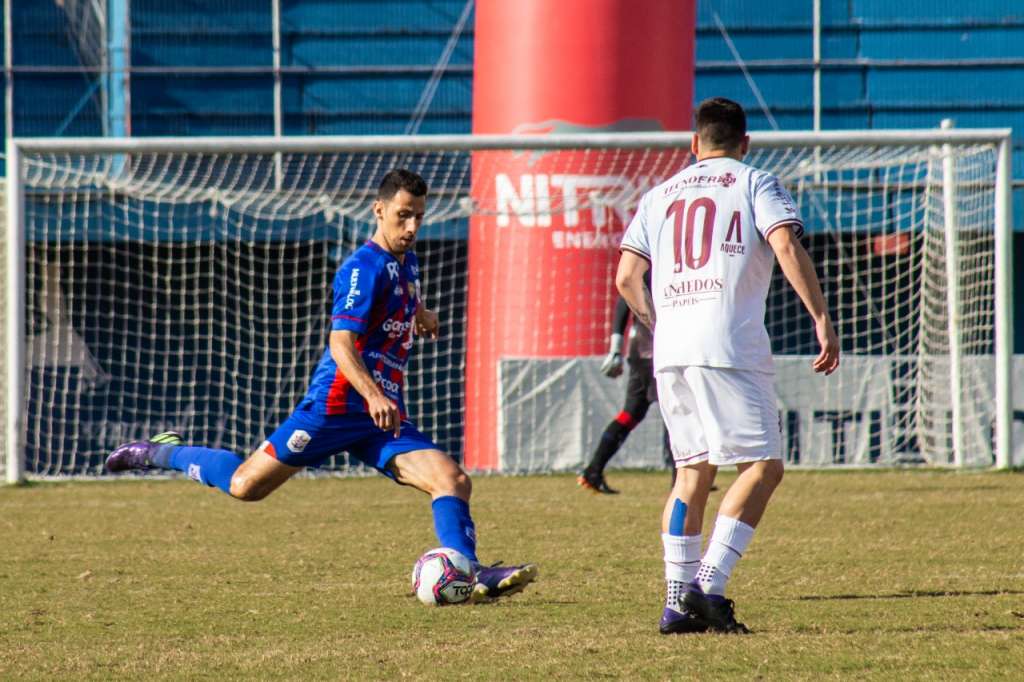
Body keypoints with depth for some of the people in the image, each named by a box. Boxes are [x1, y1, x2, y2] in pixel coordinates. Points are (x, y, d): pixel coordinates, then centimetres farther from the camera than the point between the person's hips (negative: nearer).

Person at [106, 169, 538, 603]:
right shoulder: (365, 267, -14)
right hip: (337, 407, -8)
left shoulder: (406, 263, 14)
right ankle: (161, 453, 22)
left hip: (386, 418, 8)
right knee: (245, 486, -2)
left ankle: (471, 576, -26)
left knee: (452, 481, -14)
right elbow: (341, 344, -26)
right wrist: (373, 395, -40)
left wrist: (421, 315, 58)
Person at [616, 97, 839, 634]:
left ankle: (677, 601, 7)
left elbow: (626, 277, 15)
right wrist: (822, 321, -7)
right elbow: (787, 249, -9)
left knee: (693, 473, 13)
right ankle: (708, 586, -18)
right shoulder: (754, 184, 6)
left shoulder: (660, 196, 20)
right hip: (730, 348, -6)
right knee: (763, 466, -5)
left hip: (670, 351, 6)